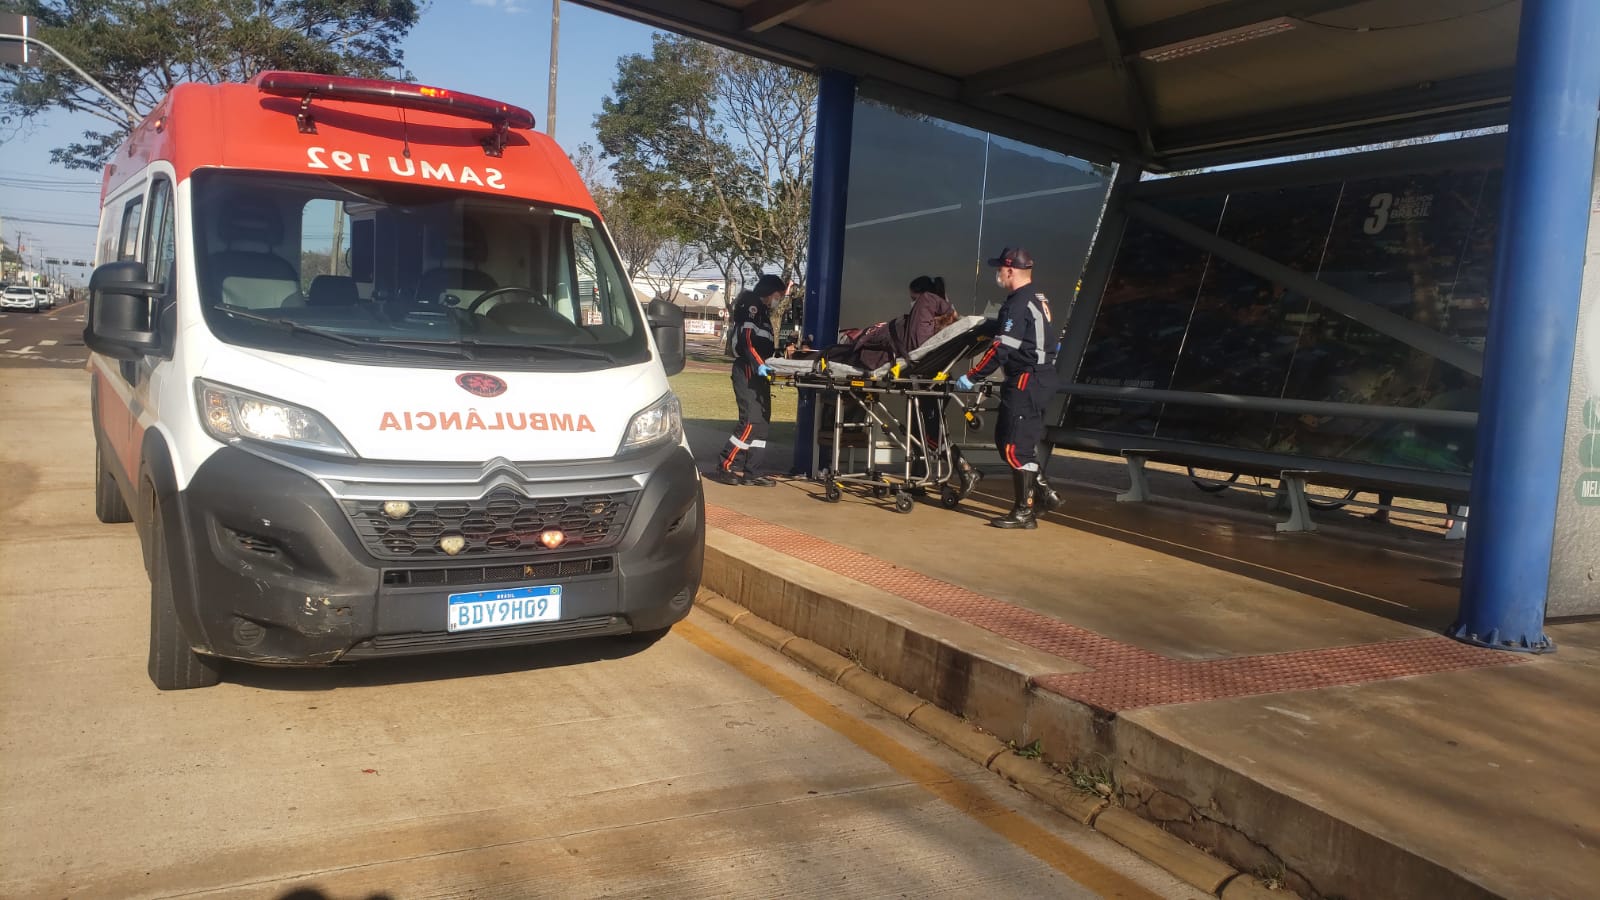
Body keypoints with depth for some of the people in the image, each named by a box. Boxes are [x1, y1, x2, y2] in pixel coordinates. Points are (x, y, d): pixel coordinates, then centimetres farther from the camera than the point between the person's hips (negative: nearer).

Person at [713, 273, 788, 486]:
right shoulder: (751, 306, -8)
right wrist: (758, 365, -31)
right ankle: (725, 467, -10)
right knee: (751, 421, -15)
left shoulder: (763, 311, 23)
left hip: (758, 373, 11)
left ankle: (751, 471, 9)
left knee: (762, 421, 8)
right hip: (748, 371, -11)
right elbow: (746, 339, -21)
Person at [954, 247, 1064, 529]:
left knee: (1015, 447, -5)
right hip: (1041, 379, 10)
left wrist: (971, 377, -15)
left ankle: (1023, 513, 0)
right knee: (1006, 439, 16)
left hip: (1026, 383, -10)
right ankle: (1044, 492, 19)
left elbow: (1001, 349, -21)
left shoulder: (1018, 303, -16)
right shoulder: (1039, 298, 15)